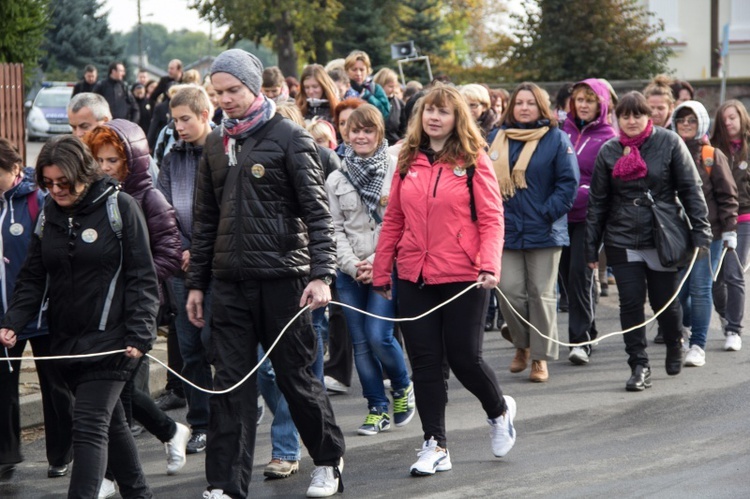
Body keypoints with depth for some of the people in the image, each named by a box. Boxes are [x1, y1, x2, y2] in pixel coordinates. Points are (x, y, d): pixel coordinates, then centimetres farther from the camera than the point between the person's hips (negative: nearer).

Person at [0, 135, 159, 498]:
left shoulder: (119, 207, -7)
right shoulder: (49, 213, 8)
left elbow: (142, 278, -8)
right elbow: (33, 277, 9)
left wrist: (139, 335, -15)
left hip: (110, 340, -6)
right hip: (65, 341, 6)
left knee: (89, 425, -14)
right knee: (109, 421, 16)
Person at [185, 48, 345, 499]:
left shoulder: (289, 138, -4)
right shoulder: (216, 145, 13)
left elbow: (317, 212, -8)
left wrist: (322, 274, -18)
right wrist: (197, 283, 15)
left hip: (282, 279, -5)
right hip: (229, 283, 5)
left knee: (296, 376, 5)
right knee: (230, 384, 2)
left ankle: (329, 460, 26)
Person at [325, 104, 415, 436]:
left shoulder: (397, 171, -3)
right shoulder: (336, 180, 9)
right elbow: (334, 229, 6)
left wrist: (378, 262, -11)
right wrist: (353, 265, -7)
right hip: (350, 272, 4)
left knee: (378, 336, -13)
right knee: (361, 343, 4)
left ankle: (402, 388, 14)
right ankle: (378, 409, 14)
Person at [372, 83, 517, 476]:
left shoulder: (473, 160, -3)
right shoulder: (408, 162, 9)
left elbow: (491, 219, -6)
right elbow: (393, 220, 11)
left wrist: (489, 265, -19)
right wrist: (381, 272, 11)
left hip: (463, 278, -4)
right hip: (414, 278, 4)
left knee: (464, 357, 0)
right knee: (424, 362, 3)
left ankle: (499, 411, 30)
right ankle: (435, 445, 11)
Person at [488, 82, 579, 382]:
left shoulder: (556, 139, -2)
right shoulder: (497, 139, 8)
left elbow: (569, 182, -5)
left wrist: (547, 213, -12)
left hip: (544, 231, -2)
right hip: (507, 230, 3)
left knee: (541, 294, 2)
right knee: (510, 292, -2)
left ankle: (540, 357, 11)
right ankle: (522, 343, 22)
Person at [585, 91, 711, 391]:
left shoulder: (669, 143, -2)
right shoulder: (609, 151, 4)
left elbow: (691, 189, -1)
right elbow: (597, 201, 9)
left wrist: (700, 231, -7)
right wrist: (591, 246, 7)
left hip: (664, 239, -2)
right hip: (622, 241, 2)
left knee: (665, 302, 6)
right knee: (631, 304, -2)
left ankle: (675, 346, 36)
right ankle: (639, 366, 7)